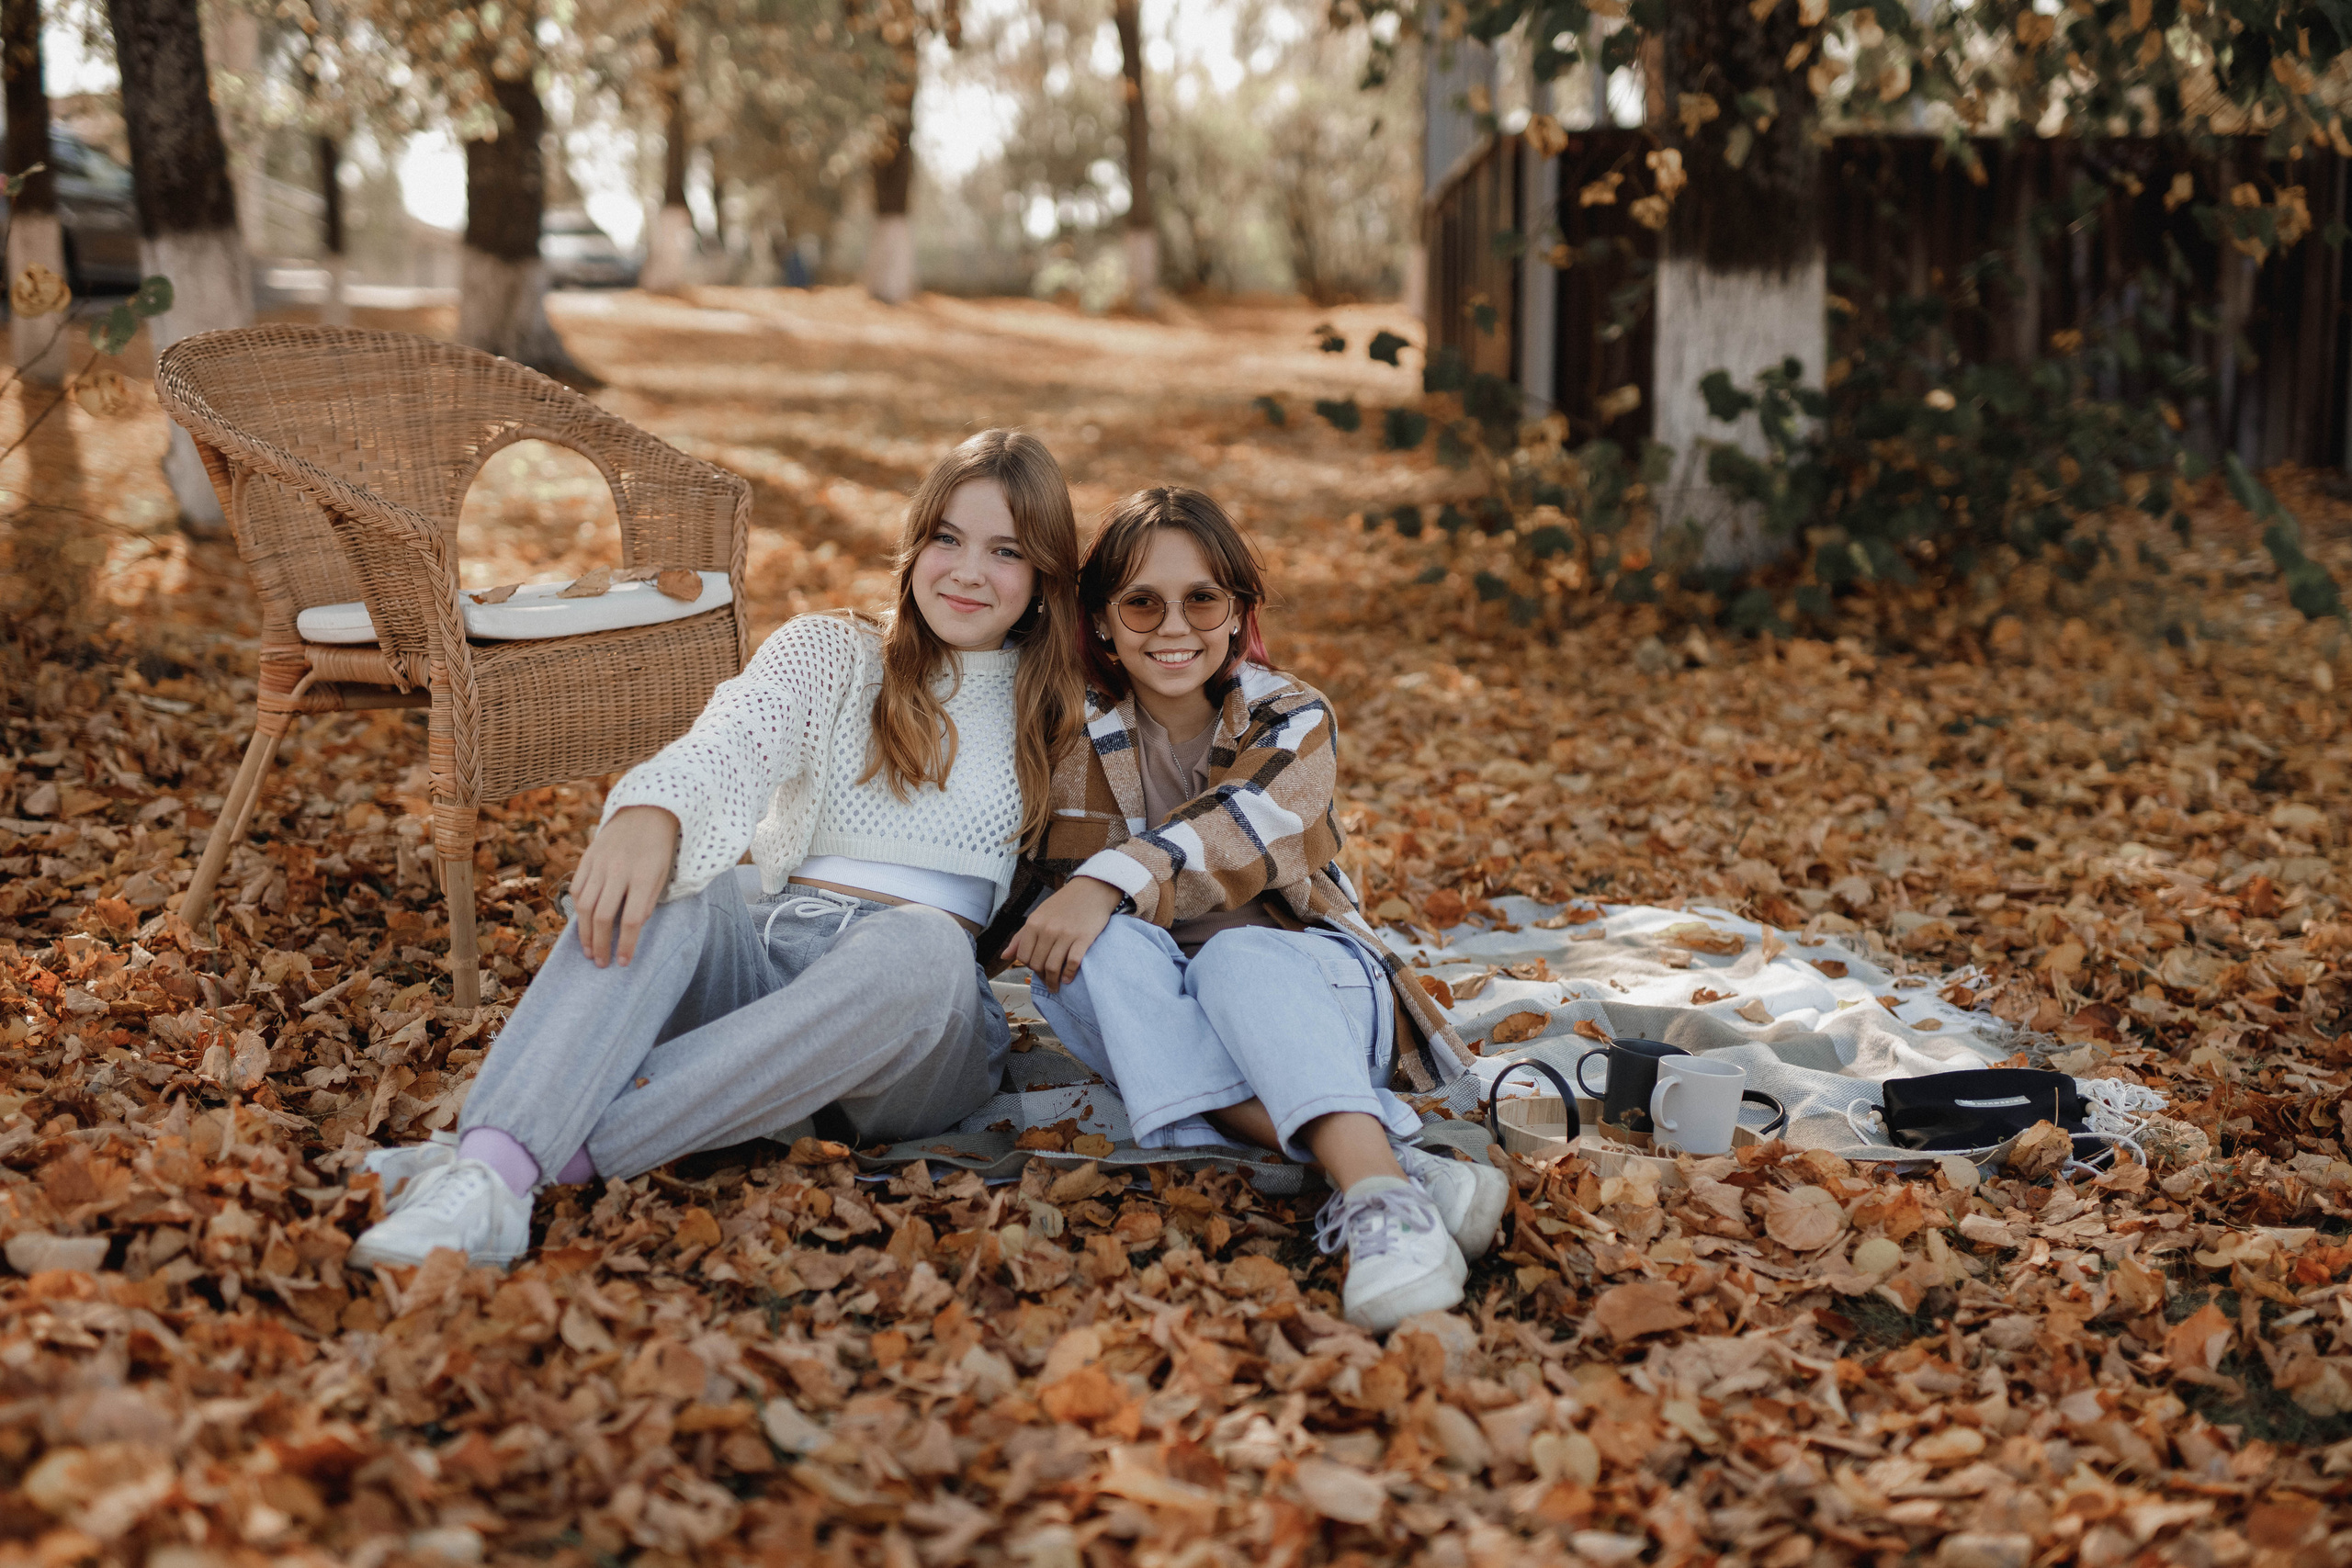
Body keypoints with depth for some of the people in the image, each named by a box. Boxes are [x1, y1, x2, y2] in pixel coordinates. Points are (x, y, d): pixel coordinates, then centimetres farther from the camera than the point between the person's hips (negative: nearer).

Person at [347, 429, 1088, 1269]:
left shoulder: (1055, 708, 14)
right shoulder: (830, 652, 10)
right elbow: (731, 739, -11)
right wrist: (650, 811, -33)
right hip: (766, 963, 1)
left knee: (921, 946, -37)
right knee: (660, 886, -29)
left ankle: (568, 1154, -41)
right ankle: (489, 1171, -49)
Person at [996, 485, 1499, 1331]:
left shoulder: (1291, 720, 0)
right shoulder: (1084, 736, 8)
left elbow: (1240, 830, -21)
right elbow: (1069, 873, -2)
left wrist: (1115, 881, -37)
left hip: (1300, 983, -2)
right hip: (1154, 1014, 2)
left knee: (1239, 957, -35)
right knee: (1110, 946, -31)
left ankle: (1378, 1194, -59)